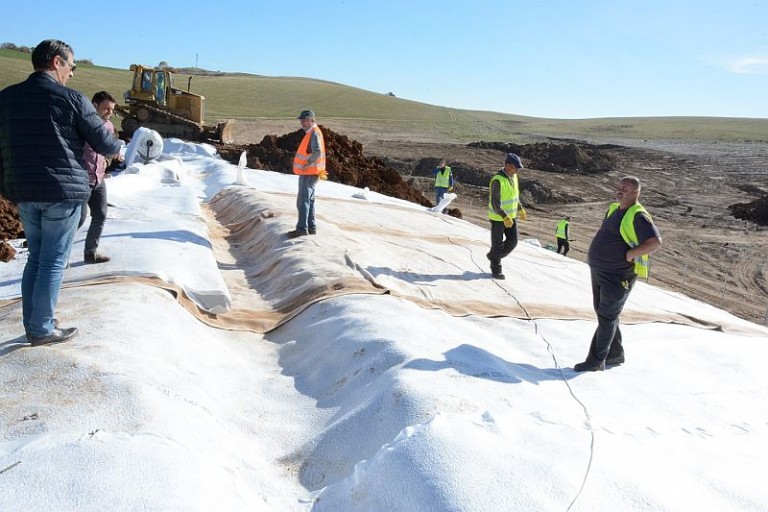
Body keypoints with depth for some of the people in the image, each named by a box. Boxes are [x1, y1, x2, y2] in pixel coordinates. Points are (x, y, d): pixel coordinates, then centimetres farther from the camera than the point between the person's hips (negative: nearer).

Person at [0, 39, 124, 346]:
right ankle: (42, 329, 7)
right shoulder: (72, 99, -9)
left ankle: (32, 325, 21)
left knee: (36, 257, 16)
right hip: (62, 193, -6)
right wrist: (118, 147, 19)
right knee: (54, 261, 1)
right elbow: (103, 142, -3)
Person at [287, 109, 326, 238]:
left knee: (303, 201, -11)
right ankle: (311, 227, 20)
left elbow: (318, 153, -28)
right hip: (308, 173, 10)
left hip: (308, 173, -10)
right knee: (309, 200, 15)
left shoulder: (314, 133, -15)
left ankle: (302, 228, -11)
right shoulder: (311, 133, 16)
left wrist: (307, 164, -21)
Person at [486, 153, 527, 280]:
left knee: (512, 242, 7)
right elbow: (495, 202, -28)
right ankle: (496, 270, 19)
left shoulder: (513, 176, 2)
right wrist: (505, 217, -37)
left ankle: (493, 256, 30)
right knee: (498, 244, 3)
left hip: (510, 215, 8)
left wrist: (520, 209, 22)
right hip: (498, 217, -7)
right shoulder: (497, 180, -24)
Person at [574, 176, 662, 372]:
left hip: (618, 276, -9)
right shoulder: (614, 209, 11)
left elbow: (655, 242, -25)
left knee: (607, 317, -3)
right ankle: (615, 354, 32)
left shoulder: (638, 216, -16)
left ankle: (596, 361, 4)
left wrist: (629, 255, -21)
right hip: (598, 271, 9)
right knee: (604, 314, 17)